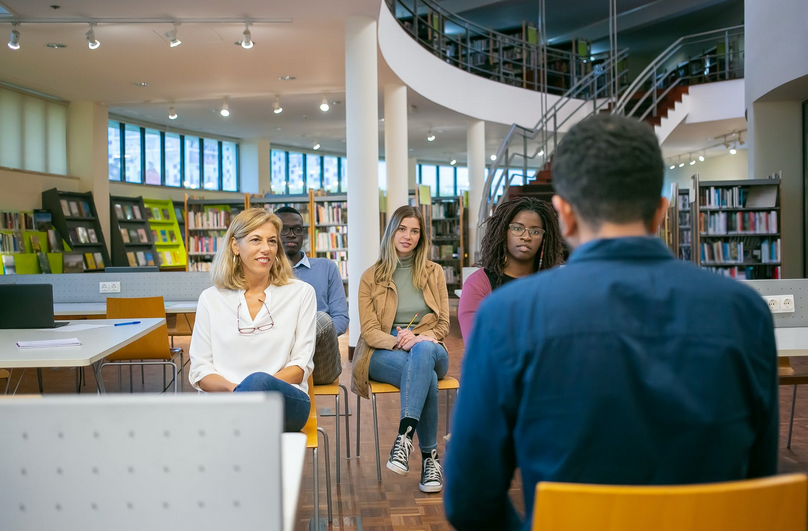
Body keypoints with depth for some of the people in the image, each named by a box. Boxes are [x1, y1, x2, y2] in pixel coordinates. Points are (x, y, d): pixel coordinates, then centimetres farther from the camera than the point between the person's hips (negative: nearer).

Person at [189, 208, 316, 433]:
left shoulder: (300, 293, 10)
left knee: (258, 381, -37)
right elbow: (200, 370, 9)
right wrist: (232, 388, -14)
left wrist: (255, 386, -14)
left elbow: (302, 364, 5)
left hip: (286, 400, 1)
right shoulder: (211, 299, 13)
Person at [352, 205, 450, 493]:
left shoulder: (434, 272, 14)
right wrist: (399, 341, -21)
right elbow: (369, 331, 0)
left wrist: (417, 339, -15)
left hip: (428, 348, 1)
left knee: (423, 351, -40)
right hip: (383, 353, -1)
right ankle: (430, 456, -31)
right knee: (427, 376, -37)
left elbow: (443, 324, 8)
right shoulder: (371, 277, 9)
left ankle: (404, 436, -47)